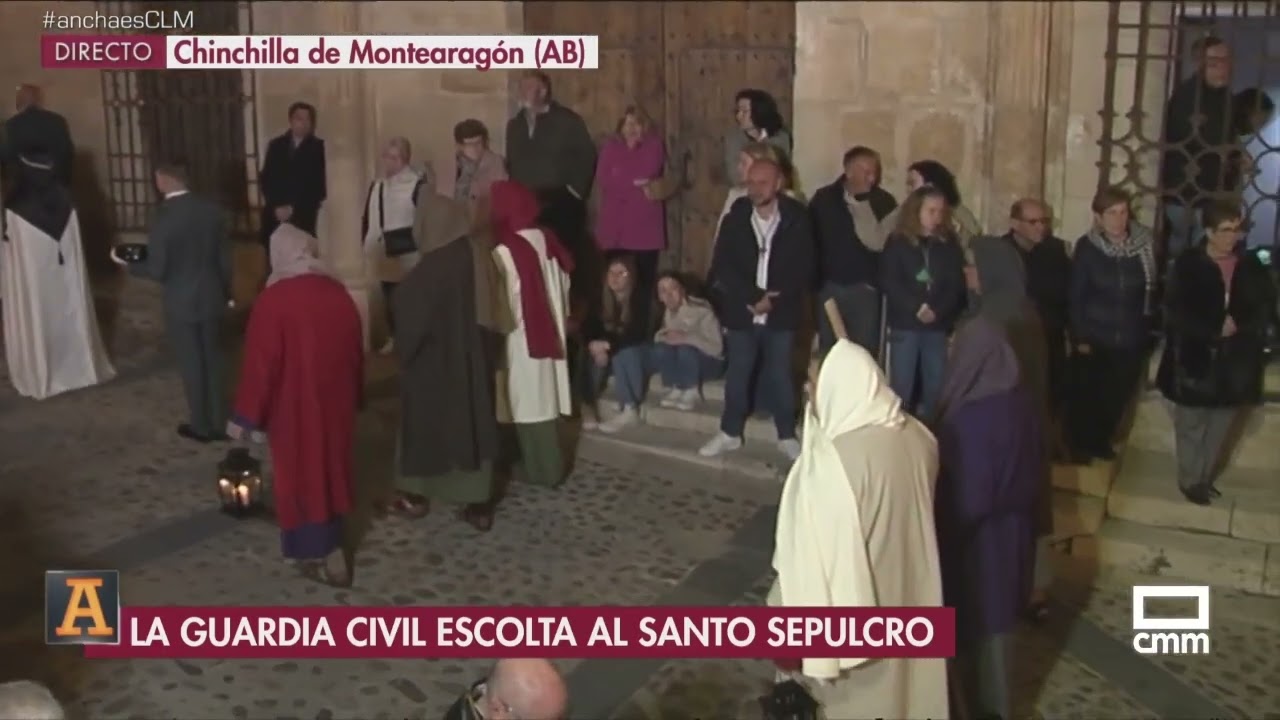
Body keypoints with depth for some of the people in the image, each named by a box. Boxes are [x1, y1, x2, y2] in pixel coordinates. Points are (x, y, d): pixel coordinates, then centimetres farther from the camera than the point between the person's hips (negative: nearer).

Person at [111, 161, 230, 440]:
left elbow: (157, 270, -17)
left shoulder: (162, 217, -19)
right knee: (213, 360, 16)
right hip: (212, 298, 4)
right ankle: (219, 423, 24)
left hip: (181, 303, -4)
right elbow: (225, 257, 2)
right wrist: (227, 292, 15)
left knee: (191, 365, 9)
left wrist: (127, 262, 1)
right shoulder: (211, 209, -5)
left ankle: (201, 426, 20)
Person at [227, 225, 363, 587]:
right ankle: (330, 547, 31)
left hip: (295, 407, -5)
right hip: (336, 402, 5)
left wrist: (245, 416, -7)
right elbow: (357, 353, 9)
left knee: (302, 474, 7)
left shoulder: (273, 300, -17)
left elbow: (259, 363, -15)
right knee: (330, 467, 19)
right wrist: (354, 400, 21)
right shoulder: (339, 294, -1)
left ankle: (328, 557, 10)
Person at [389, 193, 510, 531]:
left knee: (425, 420, 12)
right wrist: (489, 353, 14)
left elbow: (410, 312, -15)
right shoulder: (480, 256, -4)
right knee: (474, 419, 12)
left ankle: (416, 495, 26)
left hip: (434, 361, -6)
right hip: (474, 359, 6)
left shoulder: (433, 268, -23)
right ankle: (479, 503, 16)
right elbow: (496, 315, 4)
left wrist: (402, 348, 2)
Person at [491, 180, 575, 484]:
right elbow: (564, 287, 9)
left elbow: (498, 306, -16)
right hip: (549, 333, 7)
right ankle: (551, 466, 24)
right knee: (545, 399, 15)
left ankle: (541, 470, 14)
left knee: (527, 404, 5)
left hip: (520, 339, -7)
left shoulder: (504, 253, -20)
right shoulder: (548, 241, 1)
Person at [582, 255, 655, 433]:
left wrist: (609, 344, -35)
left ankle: (630, 410, -36)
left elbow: (637, 334, -24)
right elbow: (588, 327, -5)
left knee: (622, 353, -36)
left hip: (638, 352, -4)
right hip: (612, 351, 5)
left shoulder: (641, 299, -14)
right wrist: (594, 344, -27)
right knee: (593, 356, -27)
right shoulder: (602, 300, 2)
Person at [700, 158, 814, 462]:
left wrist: (773, 300, -16)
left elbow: (803, 270, -5)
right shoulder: (735, 218, -1)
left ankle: (787, 436, 18)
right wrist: (754, 297, -15)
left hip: (781, 314, -1)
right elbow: (722, 268, -5)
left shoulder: (796, 219, -4)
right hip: (741, 312, 1)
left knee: (780, 375, 4)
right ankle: (730, 433, 23)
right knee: (737, 374, 8)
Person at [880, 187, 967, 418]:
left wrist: (937, 310, -14)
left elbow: (957, 285, 3)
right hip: (905, 324, -2)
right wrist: (916, 308, -17)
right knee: (901, 385, -2)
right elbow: (889, 282, -6)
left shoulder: (949, 245, 9)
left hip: (938, 325, 3)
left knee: (936, 386, 4)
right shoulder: (897, 242, 2)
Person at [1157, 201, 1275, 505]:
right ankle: (1190, 480, 20)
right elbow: (1175, 312, -11)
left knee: (1220, 426, 13)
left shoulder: (1251, 266, 3)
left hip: (1234, 360, 4)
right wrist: (1215, 329, -18)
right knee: (1191, 425, 7)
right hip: (1195, 356, -3)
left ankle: (1205, 478, 27)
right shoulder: (1188, 264, -8)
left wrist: (1239, 325, -14)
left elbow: (1266, 307, 5)